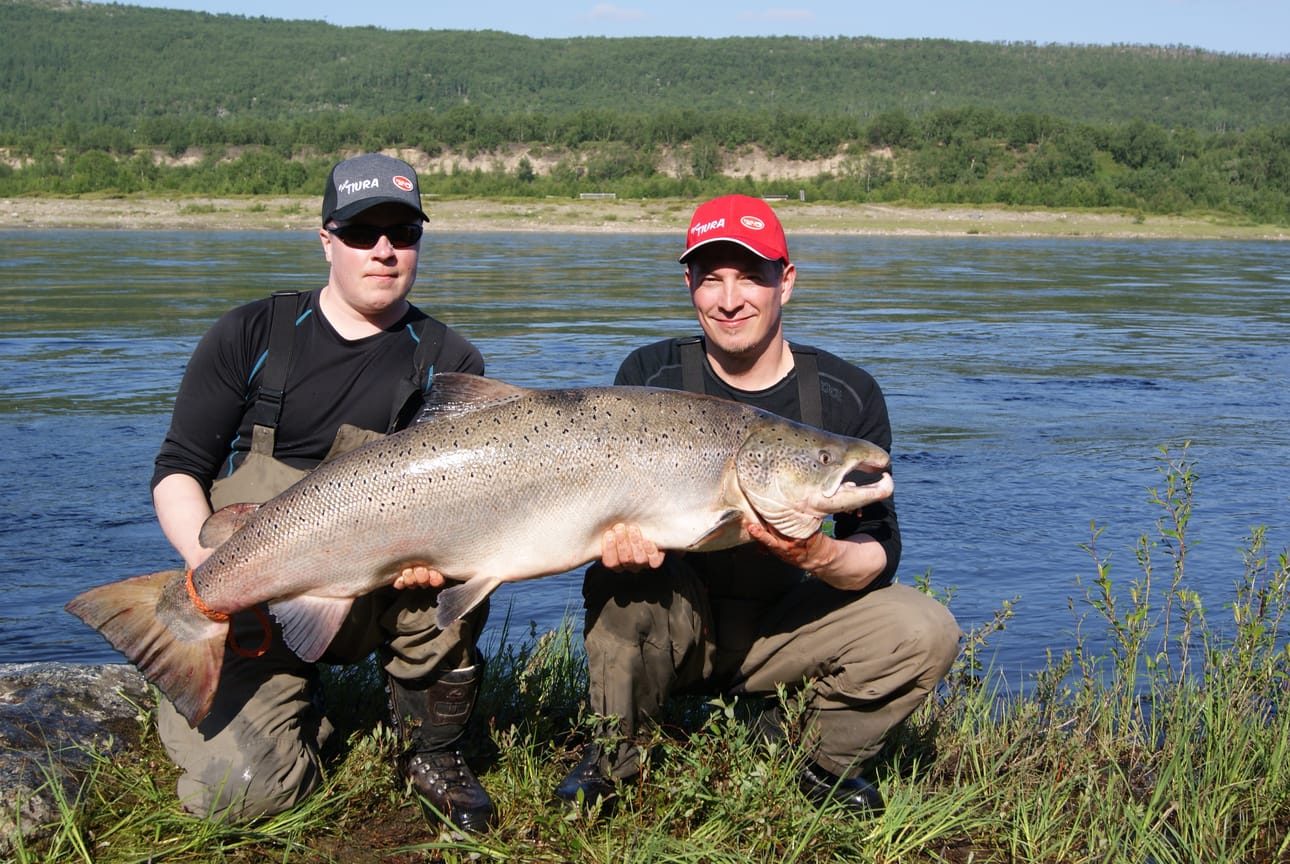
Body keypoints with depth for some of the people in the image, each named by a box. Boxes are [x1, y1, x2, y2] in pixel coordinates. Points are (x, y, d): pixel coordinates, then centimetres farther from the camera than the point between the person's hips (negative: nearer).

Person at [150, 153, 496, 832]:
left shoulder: (448, 362, 3)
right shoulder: (252, 335, 3)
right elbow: (178, 469, 1)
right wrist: (209, 562, -19)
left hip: (373, 596, 0)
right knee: (238, 788, -18)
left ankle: (433, 751, -8)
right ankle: (301, 710, 18)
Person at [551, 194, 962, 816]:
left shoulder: (847, 395, -9)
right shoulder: (651, 375, -9)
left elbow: (880, 551, -12)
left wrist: (819, 556, -35)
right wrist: (618, 536, -35)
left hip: (781, 625, 1)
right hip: (673, 620, -1)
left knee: (926, 632, -21)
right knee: (621, 581, -33)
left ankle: (821, 758, 7)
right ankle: (614, 752, -4)